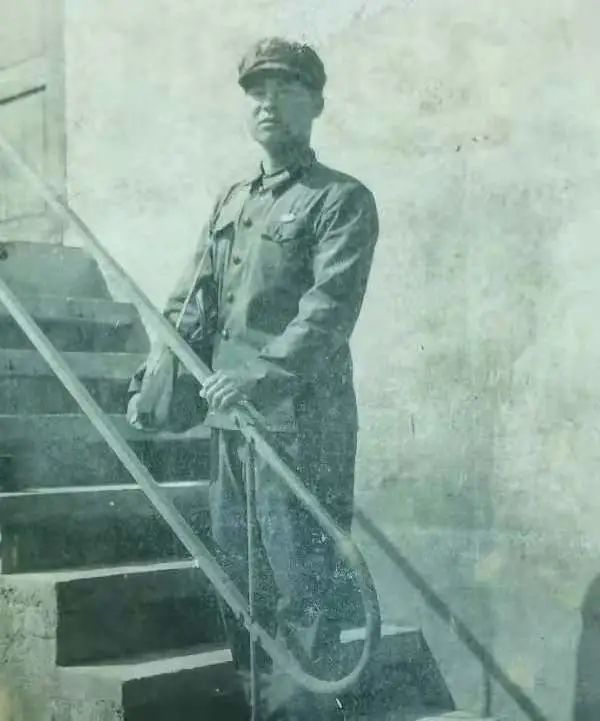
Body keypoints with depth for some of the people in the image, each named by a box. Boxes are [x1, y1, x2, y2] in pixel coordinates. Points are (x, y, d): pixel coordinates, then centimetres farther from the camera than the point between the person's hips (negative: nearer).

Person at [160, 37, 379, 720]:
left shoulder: (342, 200, -3)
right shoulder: (230, 201, 19)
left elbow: (330, 308, -16)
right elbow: (189, 297, 16)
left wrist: (263, 376, -27)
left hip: (300, 420, -7)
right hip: (229, 416, 7)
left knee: (299, 576, -3)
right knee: (236, 568, 14)